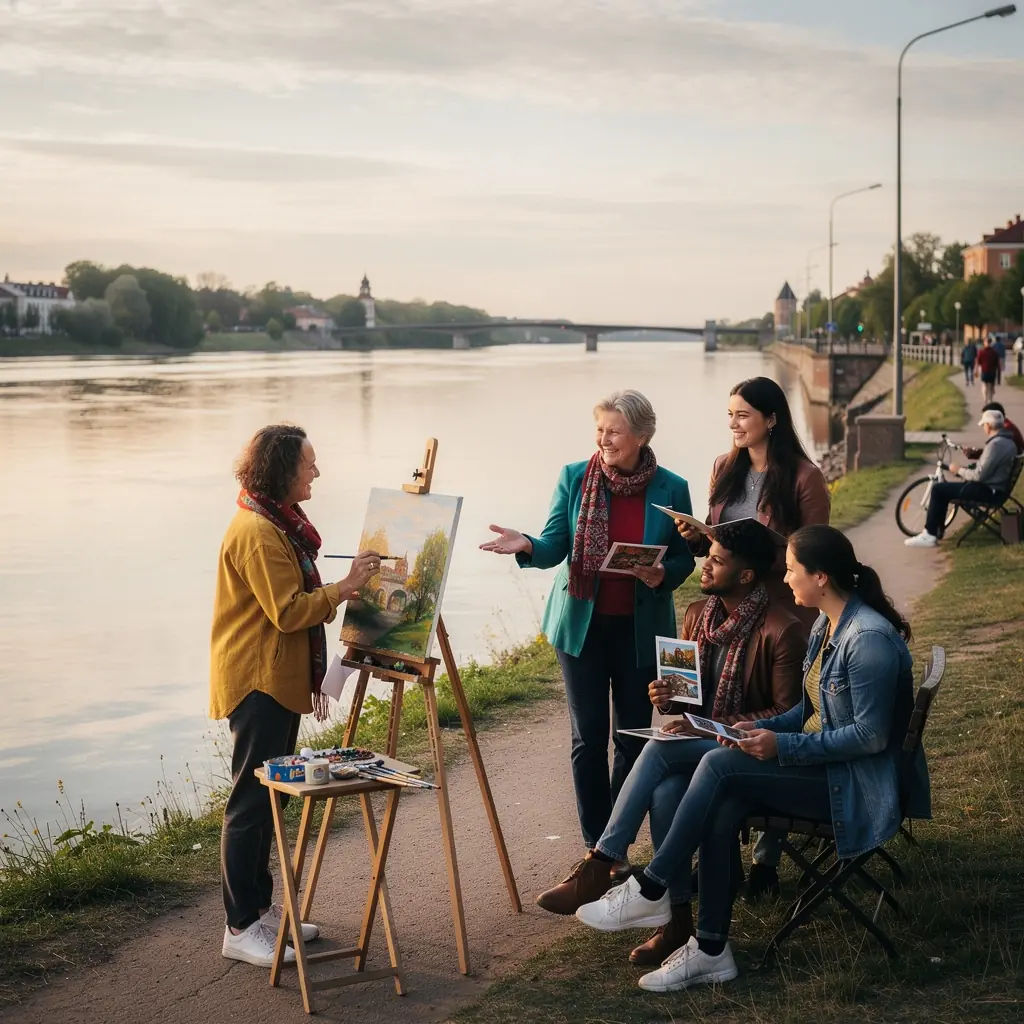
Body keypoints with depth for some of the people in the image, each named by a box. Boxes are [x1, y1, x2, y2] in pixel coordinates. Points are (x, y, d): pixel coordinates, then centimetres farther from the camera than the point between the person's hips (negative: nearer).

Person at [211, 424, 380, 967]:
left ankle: (262, 908, 23)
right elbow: (287, 613, -22)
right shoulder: (256, 532, -18)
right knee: (251, 802, -6)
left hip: (279, 680, 11)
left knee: (270, 797, 15)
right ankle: (241, 929, -1)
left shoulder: (280, 522, 15)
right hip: (256, 682, -11)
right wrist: (345, 587, -18)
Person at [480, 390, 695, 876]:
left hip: (641, 628, 0)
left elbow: (684, 557, 5)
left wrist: (663, 574, -16)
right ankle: (595, 844, 12)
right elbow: (555, 546, -3)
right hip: (583, 623, 0)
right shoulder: (574, 478, -2)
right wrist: (526, 546, -25)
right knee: (589, 735, 3)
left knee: (633, 735, 7)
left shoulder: (671, 489, -3)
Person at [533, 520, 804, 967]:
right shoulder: (697, 614, 10)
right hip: (693, 745, 6)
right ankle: (676, 917, -22)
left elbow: (787, 715, -15)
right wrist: (668, 697, -4)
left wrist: (715, 726, -20)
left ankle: (597, 871, -28)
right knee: (664, 792, -29)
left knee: (659, 749, -31)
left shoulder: (782, 632, -13)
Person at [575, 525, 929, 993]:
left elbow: (871, 735, -22)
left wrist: (782, 746, -20)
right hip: (825, 766, 9)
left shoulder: (869, 638, -21)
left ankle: (650, 892, -10)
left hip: (859, 784, -9)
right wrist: (763, 728, 0)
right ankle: (711, 950, -11)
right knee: (721, 809, -16)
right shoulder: (825, 625, 10)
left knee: (719, 765, -20)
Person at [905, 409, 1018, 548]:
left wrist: (958, 470, -9)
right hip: (993, 486, 11)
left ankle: (929, 535, -5)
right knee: (944, 488, 20)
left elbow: (979, 475, -24)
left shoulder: (996, 444, -24)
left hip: (986, 490, -11)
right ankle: (937, 530, 22)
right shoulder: (1008, 440, 9)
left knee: (938, 489, -9)